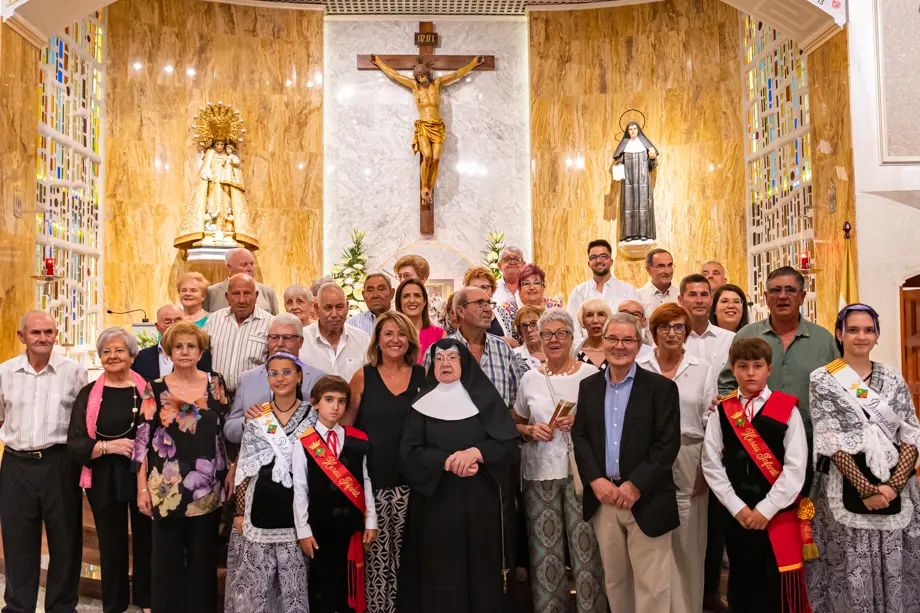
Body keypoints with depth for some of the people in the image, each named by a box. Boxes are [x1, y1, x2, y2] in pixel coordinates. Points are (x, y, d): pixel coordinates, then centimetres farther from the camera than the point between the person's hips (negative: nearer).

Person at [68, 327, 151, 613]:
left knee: (145, 538, 11)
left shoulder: (147, 389, -1)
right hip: (104, 480, 0)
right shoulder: (88, 394, 1)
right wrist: (108, 446, -18)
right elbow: (75, 443, -3)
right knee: (111, 542, 11)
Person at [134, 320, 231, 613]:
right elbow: (142, 438, -1)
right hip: (167, 486, -1)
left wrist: (231, 473, 3)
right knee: (167, 557, 8)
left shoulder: (216, 383, 3)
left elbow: (227, 430, 7)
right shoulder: (155, 389, -1)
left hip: (208, 486, 1)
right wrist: (142, 487, -4)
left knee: (203, 556, 9)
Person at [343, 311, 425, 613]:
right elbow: (345, 424, 4)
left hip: (410, 479, 1)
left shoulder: (424, 376, 4)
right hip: (372, 479, -1)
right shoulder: (363, 376, 0)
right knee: (376, 553, 2)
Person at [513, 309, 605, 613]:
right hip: (540, 472, 2)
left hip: (581, 469, -2)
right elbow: (515, 424, 15)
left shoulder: (589, 373, -1)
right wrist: (531, 431, -5)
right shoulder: (530, 378, 6)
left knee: (586, 545, -2)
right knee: (545, 549, 7)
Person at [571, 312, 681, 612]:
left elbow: (668, 443, -10)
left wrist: (636, 485, -17)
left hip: (646, 500, -4)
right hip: (603, 498, 4)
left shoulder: (661, 387, -4)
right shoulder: (588, 386, 9)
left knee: (651, 584, 4)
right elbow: (579, 436, 6)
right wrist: (595, 480, -9)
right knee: (614, 579, 16)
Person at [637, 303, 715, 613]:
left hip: (689, 464, 1)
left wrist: (707, 468, -2)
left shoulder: (703, 369, 3)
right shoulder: (637, 368, 1)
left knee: (687, 541, 7)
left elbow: (710, 421, 3)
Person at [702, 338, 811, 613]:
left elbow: (796, 466, -8)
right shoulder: (721, 411, 3)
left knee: (781, 589, 2)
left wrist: (766, 509, -11)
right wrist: (737, 507, -7)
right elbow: (711, 463, 0)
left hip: (778, 514, -2)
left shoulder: (787, 408, -3)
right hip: (736, 515, 2)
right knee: (742, 586, 13)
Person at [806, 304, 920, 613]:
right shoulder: (823, 380, -3)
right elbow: (829, 441, -9)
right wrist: (866, 489, -15)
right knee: (851, 574, 3)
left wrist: (893, 485, -12)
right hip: (846, 488, -3)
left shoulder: (894, 380, 8)